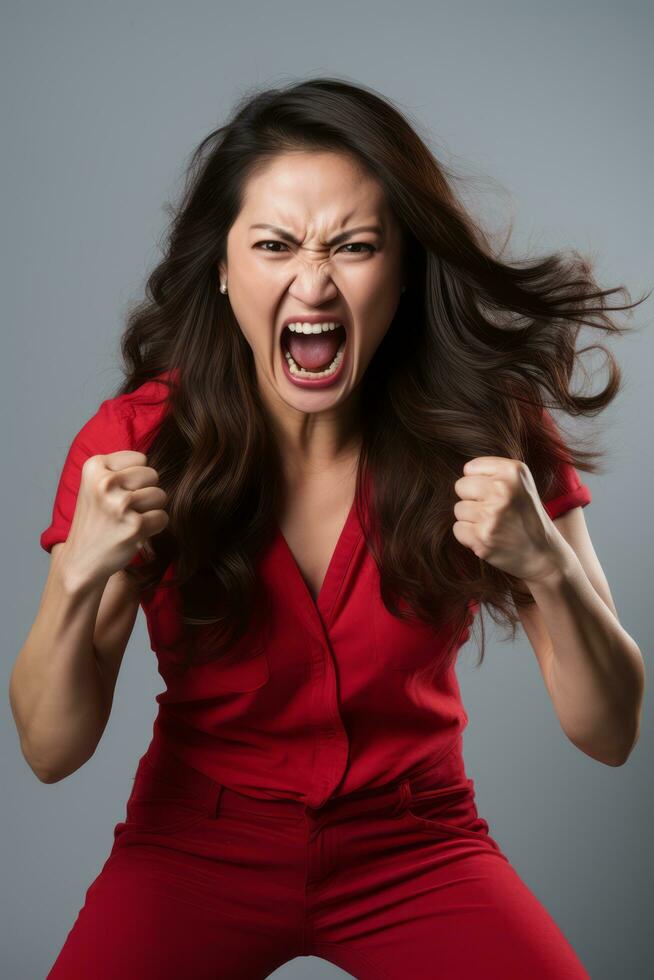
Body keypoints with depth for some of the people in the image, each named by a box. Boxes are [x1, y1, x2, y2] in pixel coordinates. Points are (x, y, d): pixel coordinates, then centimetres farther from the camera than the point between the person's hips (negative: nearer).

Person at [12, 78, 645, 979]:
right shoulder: (137, 441, -15)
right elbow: (51, 753, -13)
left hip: (415, 843, 0)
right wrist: (78, 575, -31)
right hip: (198, 843, 0)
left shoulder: (488, 428, -13)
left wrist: (549, 567, -31)